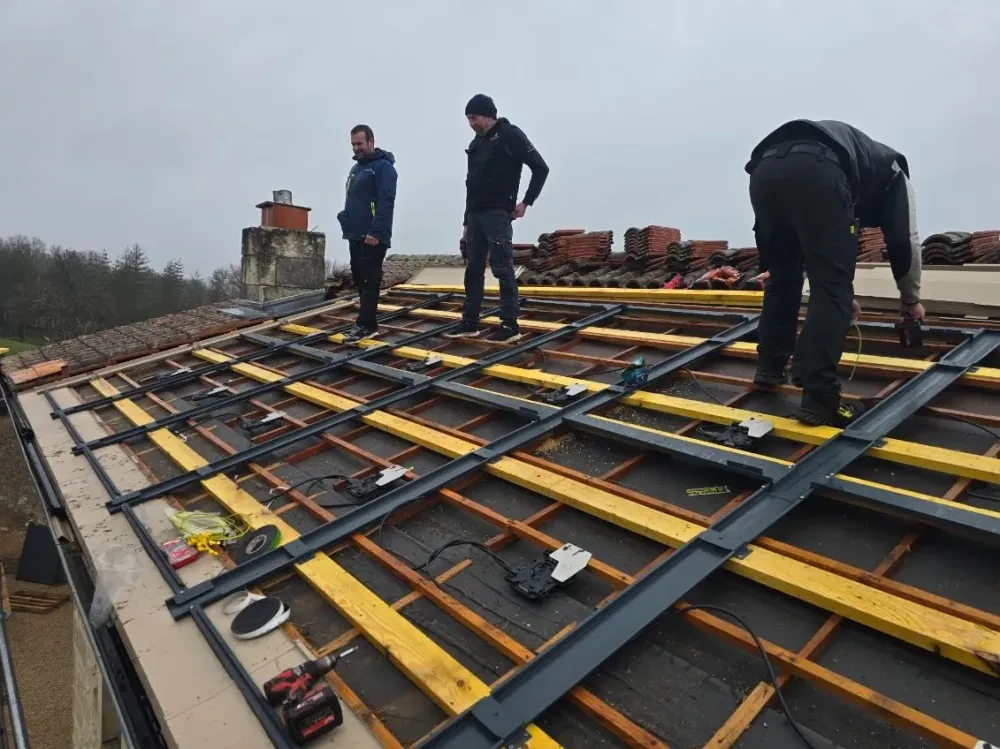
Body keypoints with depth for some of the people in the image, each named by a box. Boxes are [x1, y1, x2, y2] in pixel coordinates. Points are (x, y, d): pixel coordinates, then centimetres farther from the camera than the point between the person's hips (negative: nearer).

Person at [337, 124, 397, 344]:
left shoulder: (383, 167, -7)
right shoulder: (356, 168, 22)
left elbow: (386, 202, -18)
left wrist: (375, 232, -24)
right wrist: (345, 220, 13)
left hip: (372, 238, -9)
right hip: (356, 236, 9)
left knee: (370, 282, -8)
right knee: (359, 280, 9)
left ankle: (364, 325, -5)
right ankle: (370, 324, 15)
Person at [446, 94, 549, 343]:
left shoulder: (510, 135, -4)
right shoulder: (476, 144, 18)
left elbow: (540, 167, -8)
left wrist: (526, 202, -9)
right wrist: (466, 222, 16)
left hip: (498, 214, -8)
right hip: (475, 216, 8)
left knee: (502, 269, -9)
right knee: (473, 269, 8)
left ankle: (510, 326, -4)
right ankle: (470, 323, 15)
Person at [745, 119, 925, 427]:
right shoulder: (891, 169, 35)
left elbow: (818, 245, 49)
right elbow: (904, 239, 28)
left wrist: (841, 292, 58)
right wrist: (911, 299, 41)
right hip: (816, 171, -6)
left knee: (782, 277, 23)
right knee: (830, 288, 0)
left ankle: (769, 368, 29)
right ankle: (819, 399, -3)